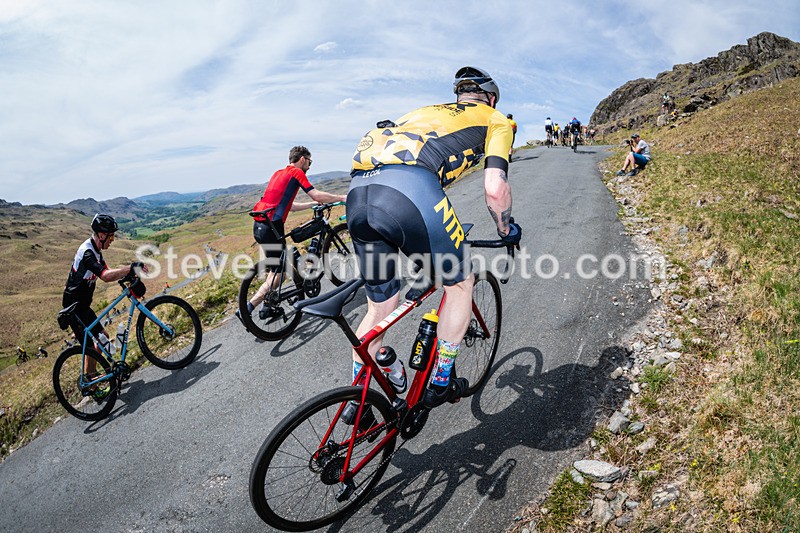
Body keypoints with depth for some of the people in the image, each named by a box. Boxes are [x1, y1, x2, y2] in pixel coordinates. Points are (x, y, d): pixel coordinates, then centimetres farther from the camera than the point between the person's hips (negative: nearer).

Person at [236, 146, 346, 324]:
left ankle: (267, 308, 25)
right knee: (278, 273, -2)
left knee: (276, 267, 21)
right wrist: (342, 198, 4)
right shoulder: (297, 172, -1)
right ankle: (247, 309, -4)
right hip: (272, 226, -9)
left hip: (259, 225, 9)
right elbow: (316, 195, -8)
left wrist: (315, 203, 29)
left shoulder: (279, 173, 24)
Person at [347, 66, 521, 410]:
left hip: (358, 192, 7)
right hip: (409, 191, -6)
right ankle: (441, 384, 28)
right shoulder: (495, 120, 23)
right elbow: (495, 189, 6)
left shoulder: (429, 112, 40)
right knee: (460, 283, 19)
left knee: (380, 309, 21)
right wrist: (506, 231, 26)